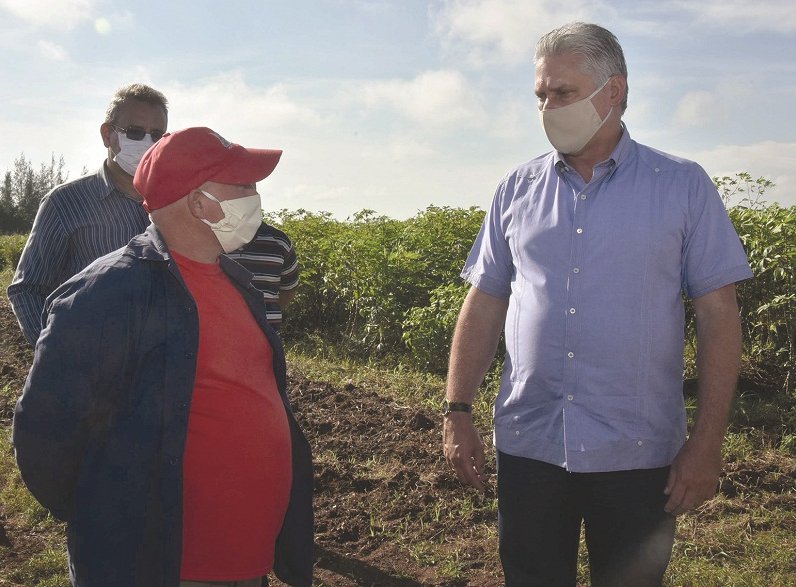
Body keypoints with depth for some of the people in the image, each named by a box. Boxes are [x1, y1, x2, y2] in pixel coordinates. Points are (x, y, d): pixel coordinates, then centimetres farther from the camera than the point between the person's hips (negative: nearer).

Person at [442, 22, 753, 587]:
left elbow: (718, 316, -3)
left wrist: (708, 441, -8)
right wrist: (457, 412, 1)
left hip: (637, 454, -2)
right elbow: (484, 305, 7)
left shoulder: (684, 186, -2)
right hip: (527, 444, 2)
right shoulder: (517, 190, 5)